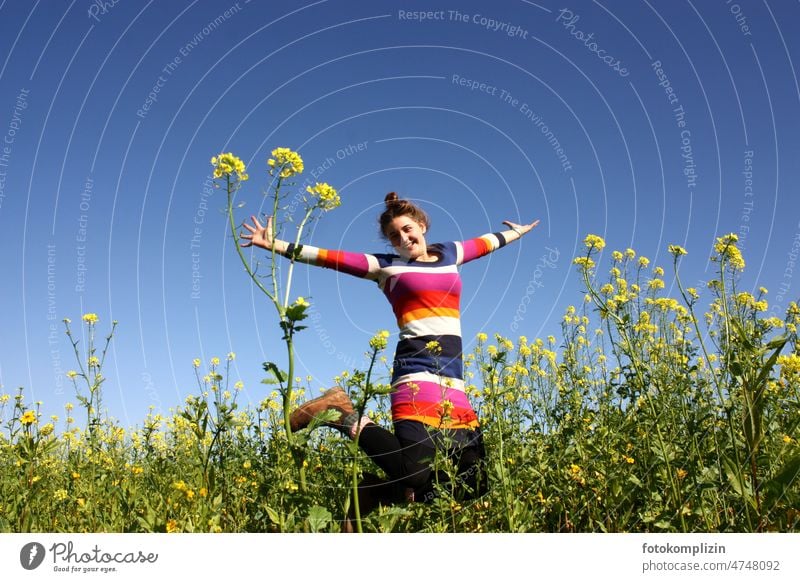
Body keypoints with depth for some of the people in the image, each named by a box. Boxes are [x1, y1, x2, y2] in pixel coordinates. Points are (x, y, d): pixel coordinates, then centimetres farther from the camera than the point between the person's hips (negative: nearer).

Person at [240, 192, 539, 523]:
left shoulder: (449, 254, 22)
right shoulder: (386, 266, 8)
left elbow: (484, 243, 39)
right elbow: (331, 258, 4)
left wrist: (515, 232, 55)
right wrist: (275, 245, -2)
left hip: (454, 384, 6)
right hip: (417, 376, -6)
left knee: (473, 485, -3)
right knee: (415, 474, -24)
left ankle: (370, 495, 10)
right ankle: (346, 417, 0)